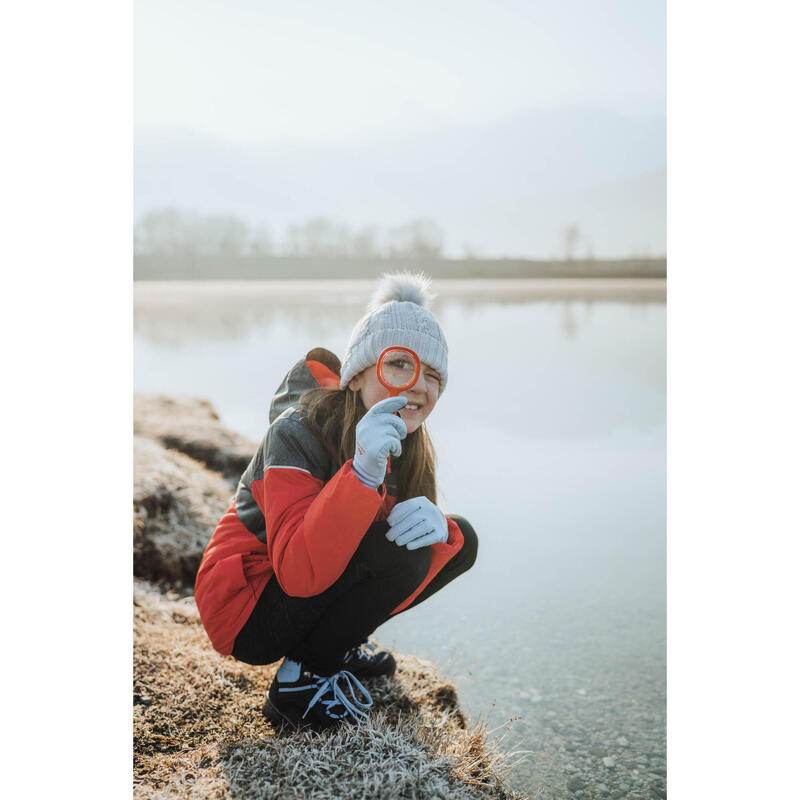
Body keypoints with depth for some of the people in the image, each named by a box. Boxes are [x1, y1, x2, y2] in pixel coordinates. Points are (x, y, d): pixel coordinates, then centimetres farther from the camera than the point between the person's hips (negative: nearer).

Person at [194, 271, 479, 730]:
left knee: (459, 540, 0)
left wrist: (435, 523, -29)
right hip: (247, 610, -8)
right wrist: (363, 471, -49)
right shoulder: (299, 431, -26)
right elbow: (299, 573, -36)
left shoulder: (407, 441, -4)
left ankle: (335, 646, 9)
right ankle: (298, 680, -11)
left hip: (317, 590, 8)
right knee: (397, 549, -29)